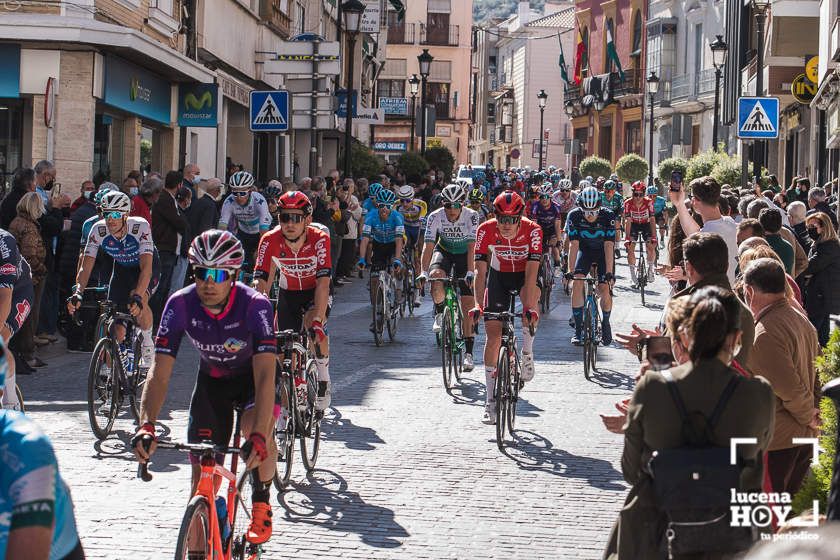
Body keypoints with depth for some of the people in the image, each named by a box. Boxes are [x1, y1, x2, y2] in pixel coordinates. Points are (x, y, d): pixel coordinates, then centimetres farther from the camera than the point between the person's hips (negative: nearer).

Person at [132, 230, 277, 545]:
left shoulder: (254, 305, -32)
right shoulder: (181, 305, -25)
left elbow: (265, 374, -41)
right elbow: (160, 373, -29)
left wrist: (259, 436, -54)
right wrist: (146, 425, -46)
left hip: (253, 375, -3)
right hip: (212, 379, 3)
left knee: (256, 428, -34)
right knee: (202, 476, -6)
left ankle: (261, 505, -8)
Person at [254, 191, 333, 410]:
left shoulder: (319, 239, -30)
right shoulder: (270, 241, -26)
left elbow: (323, 282, -36)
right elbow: (261, 282, -28)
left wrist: (317, 319, -46)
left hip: (315, 292, -2)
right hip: (288, 293, 2)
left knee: (314, 328, -30)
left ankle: (323, 380, -9)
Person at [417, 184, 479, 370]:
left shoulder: (471, 216, -26)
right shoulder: (435, 217, -22)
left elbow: (472, 247, -31)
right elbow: (428, 246, -25)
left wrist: (470, 272, -42)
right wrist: (423, 273, -37)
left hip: (465, 255, -1)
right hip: (444, 251, 1)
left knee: (468, 305, -8)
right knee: (436, 277, -34)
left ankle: (468, 352, -4)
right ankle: (439, 311, -3)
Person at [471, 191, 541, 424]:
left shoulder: (532, 230, -29)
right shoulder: (486, 230, -25)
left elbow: (531, 272, -34)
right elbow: (481, 271, -25)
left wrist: (529, 307, -44)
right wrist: (478, 304, -35)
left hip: (525, 273, -1)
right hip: (498, 274, 1)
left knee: (530, 300, -37)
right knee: (493, 336, -6)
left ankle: (527, 355, -15)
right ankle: (491, 401, 2)